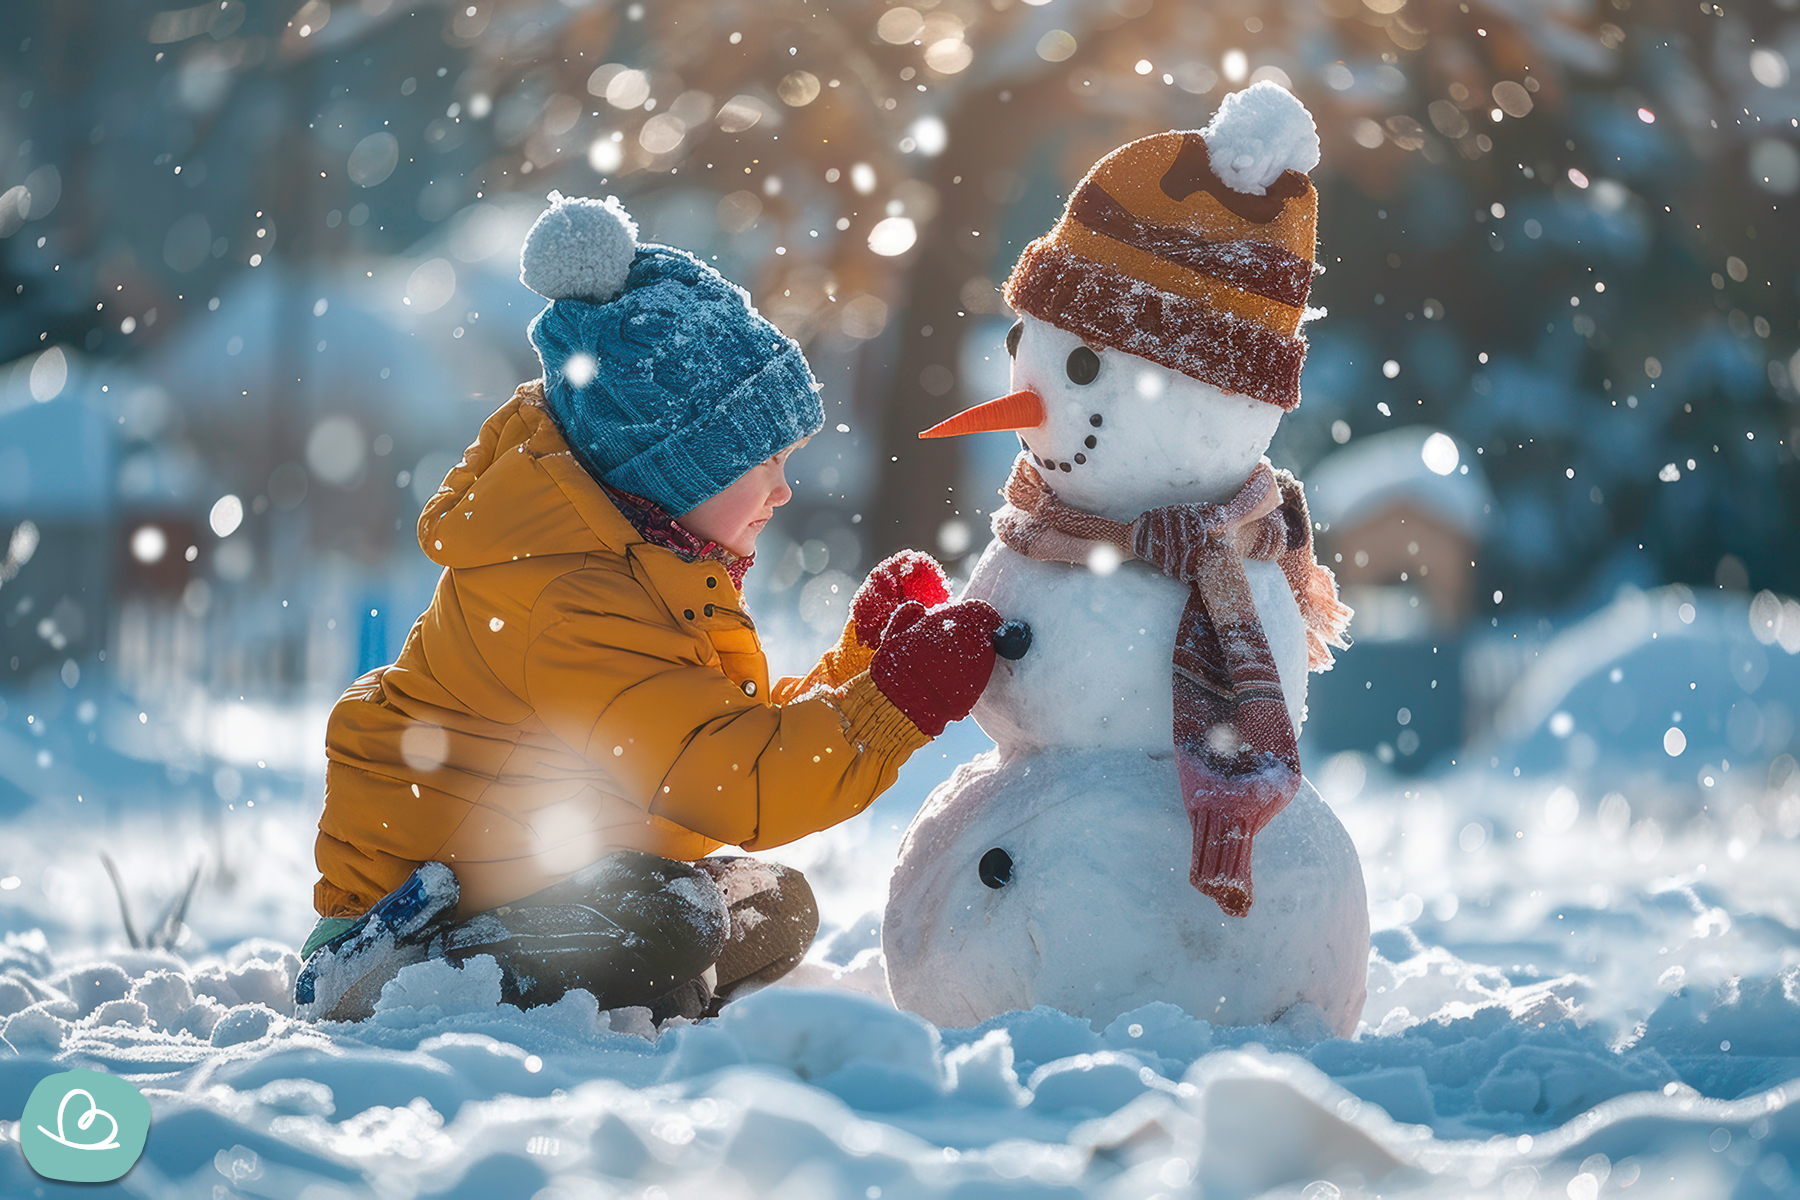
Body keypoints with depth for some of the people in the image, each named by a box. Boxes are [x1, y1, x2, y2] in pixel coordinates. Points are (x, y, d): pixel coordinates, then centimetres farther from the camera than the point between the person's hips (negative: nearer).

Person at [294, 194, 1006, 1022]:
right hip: (429, 881, -10)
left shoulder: (653, 561, 8)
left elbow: (745, 728, 13)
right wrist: (896, 703, -31)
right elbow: (730, 782, -32)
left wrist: (863, 658, 1)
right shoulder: (570, 600, -28)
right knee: (666, 930, -32)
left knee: (775, 910, 7)